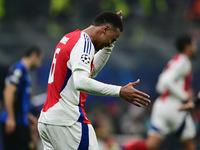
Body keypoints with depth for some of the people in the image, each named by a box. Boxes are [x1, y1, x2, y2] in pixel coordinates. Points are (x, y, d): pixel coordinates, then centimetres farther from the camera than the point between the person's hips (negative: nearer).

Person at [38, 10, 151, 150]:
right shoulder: (84, 43, -12)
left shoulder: (70, 38, 18)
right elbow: (80, 82, -27)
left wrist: (109, 45, 26)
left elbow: (91, 71, 32)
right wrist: (120, 91, -30)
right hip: (66, 121, -10)